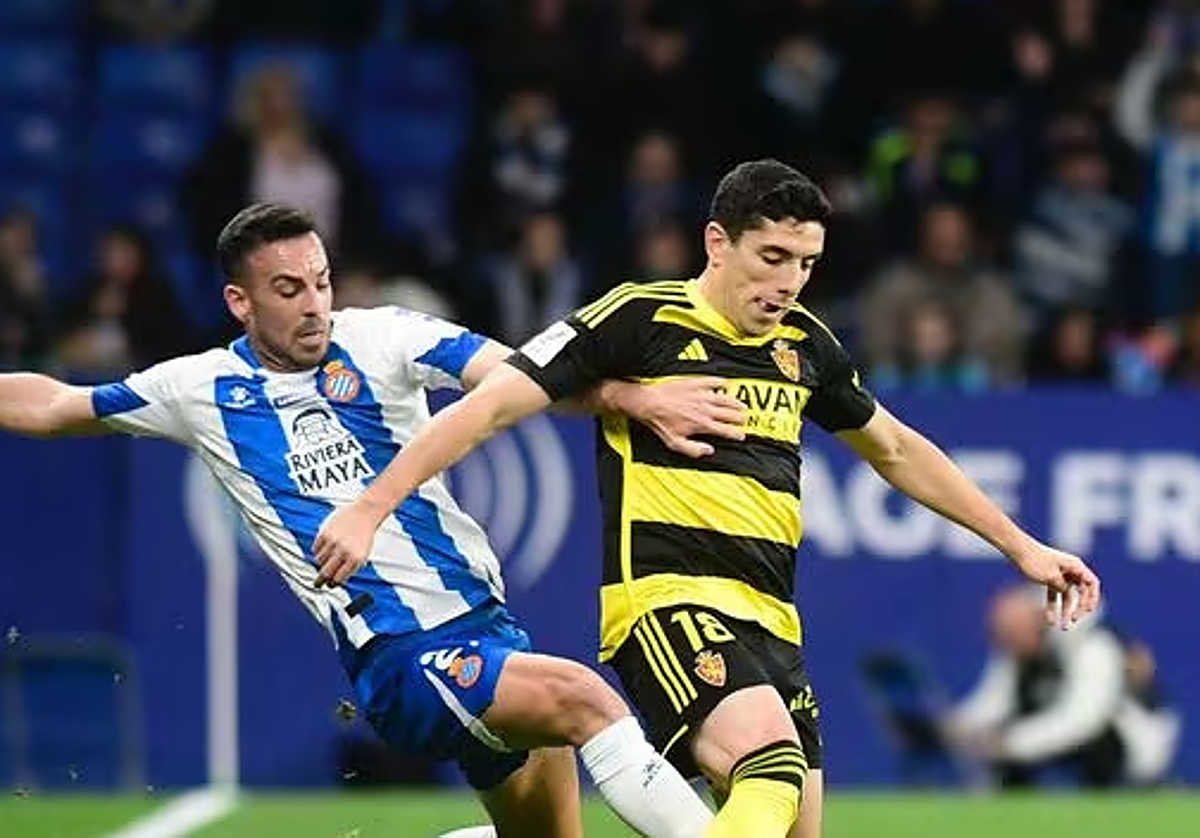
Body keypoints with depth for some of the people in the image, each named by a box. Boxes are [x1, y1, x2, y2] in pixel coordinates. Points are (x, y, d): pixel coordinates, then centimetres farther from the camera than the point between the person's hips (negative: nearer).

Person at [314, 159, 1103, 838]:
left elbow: (896, 450, 30)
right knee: (773, 765, -32)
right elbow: (490, 407, -6)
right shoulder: (638, 319, -5)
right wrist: (368, 508, -14)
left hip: (768, 619, 8)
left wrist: (1023, 546, 30)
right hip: (666, 596, -8)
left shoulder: (806, 345, 14)